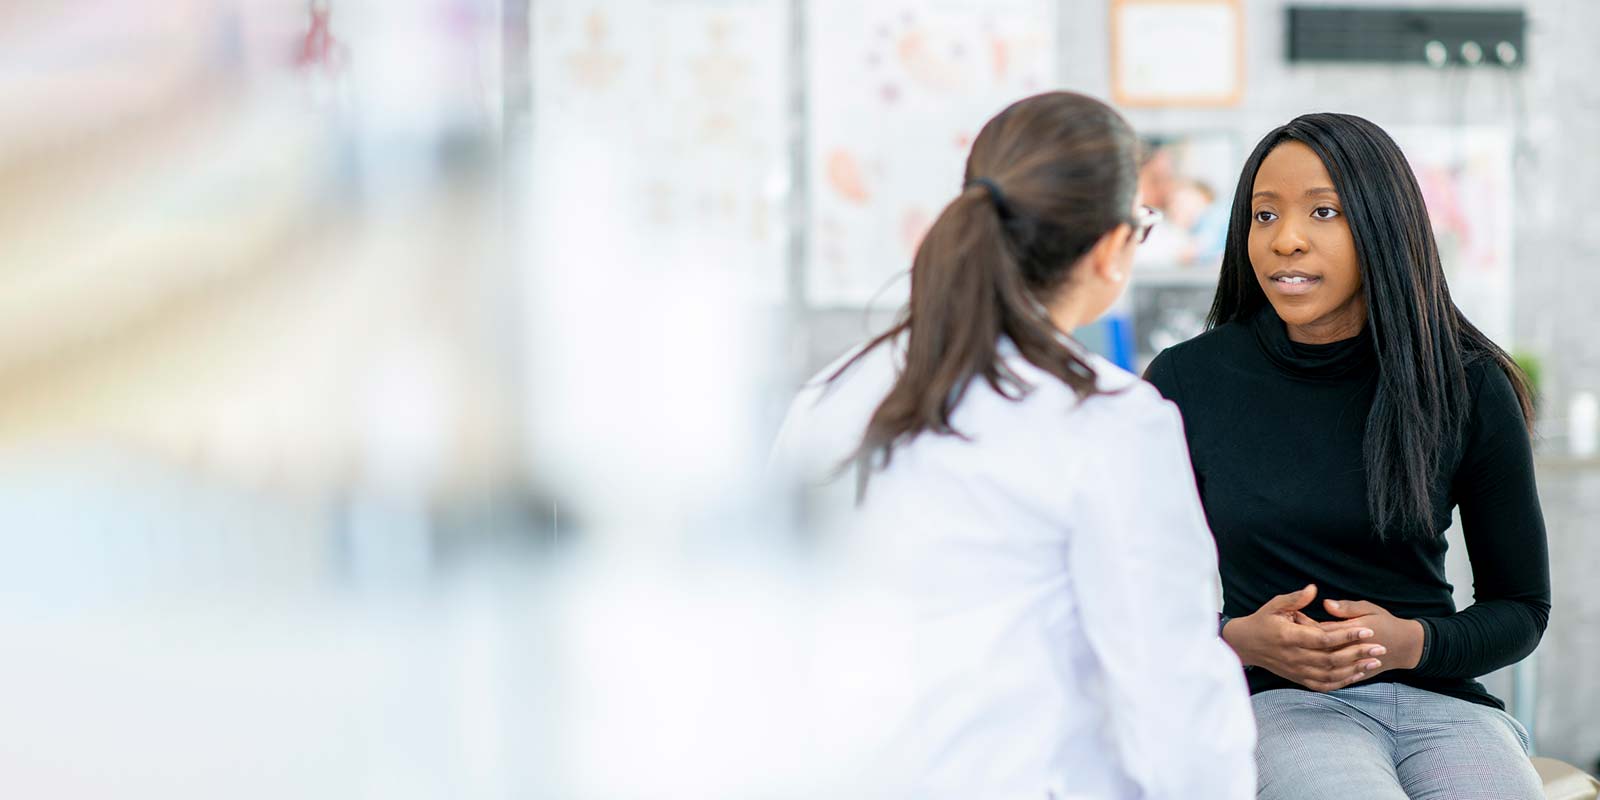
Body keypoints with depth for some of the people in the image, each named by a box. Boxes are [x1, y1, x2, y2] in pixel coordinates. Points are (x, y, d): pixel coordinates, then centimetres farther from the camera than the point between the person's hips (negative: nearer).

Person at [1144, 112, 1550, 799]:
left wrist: (1409, 642, -9)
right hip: (1274, 706, -2)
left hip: (1440, 698, 2)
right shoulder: (1185, 382, 1)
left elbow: (1521, 607, 11)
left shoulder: (1468, 388, 3)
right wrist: (1240, 640, -12)